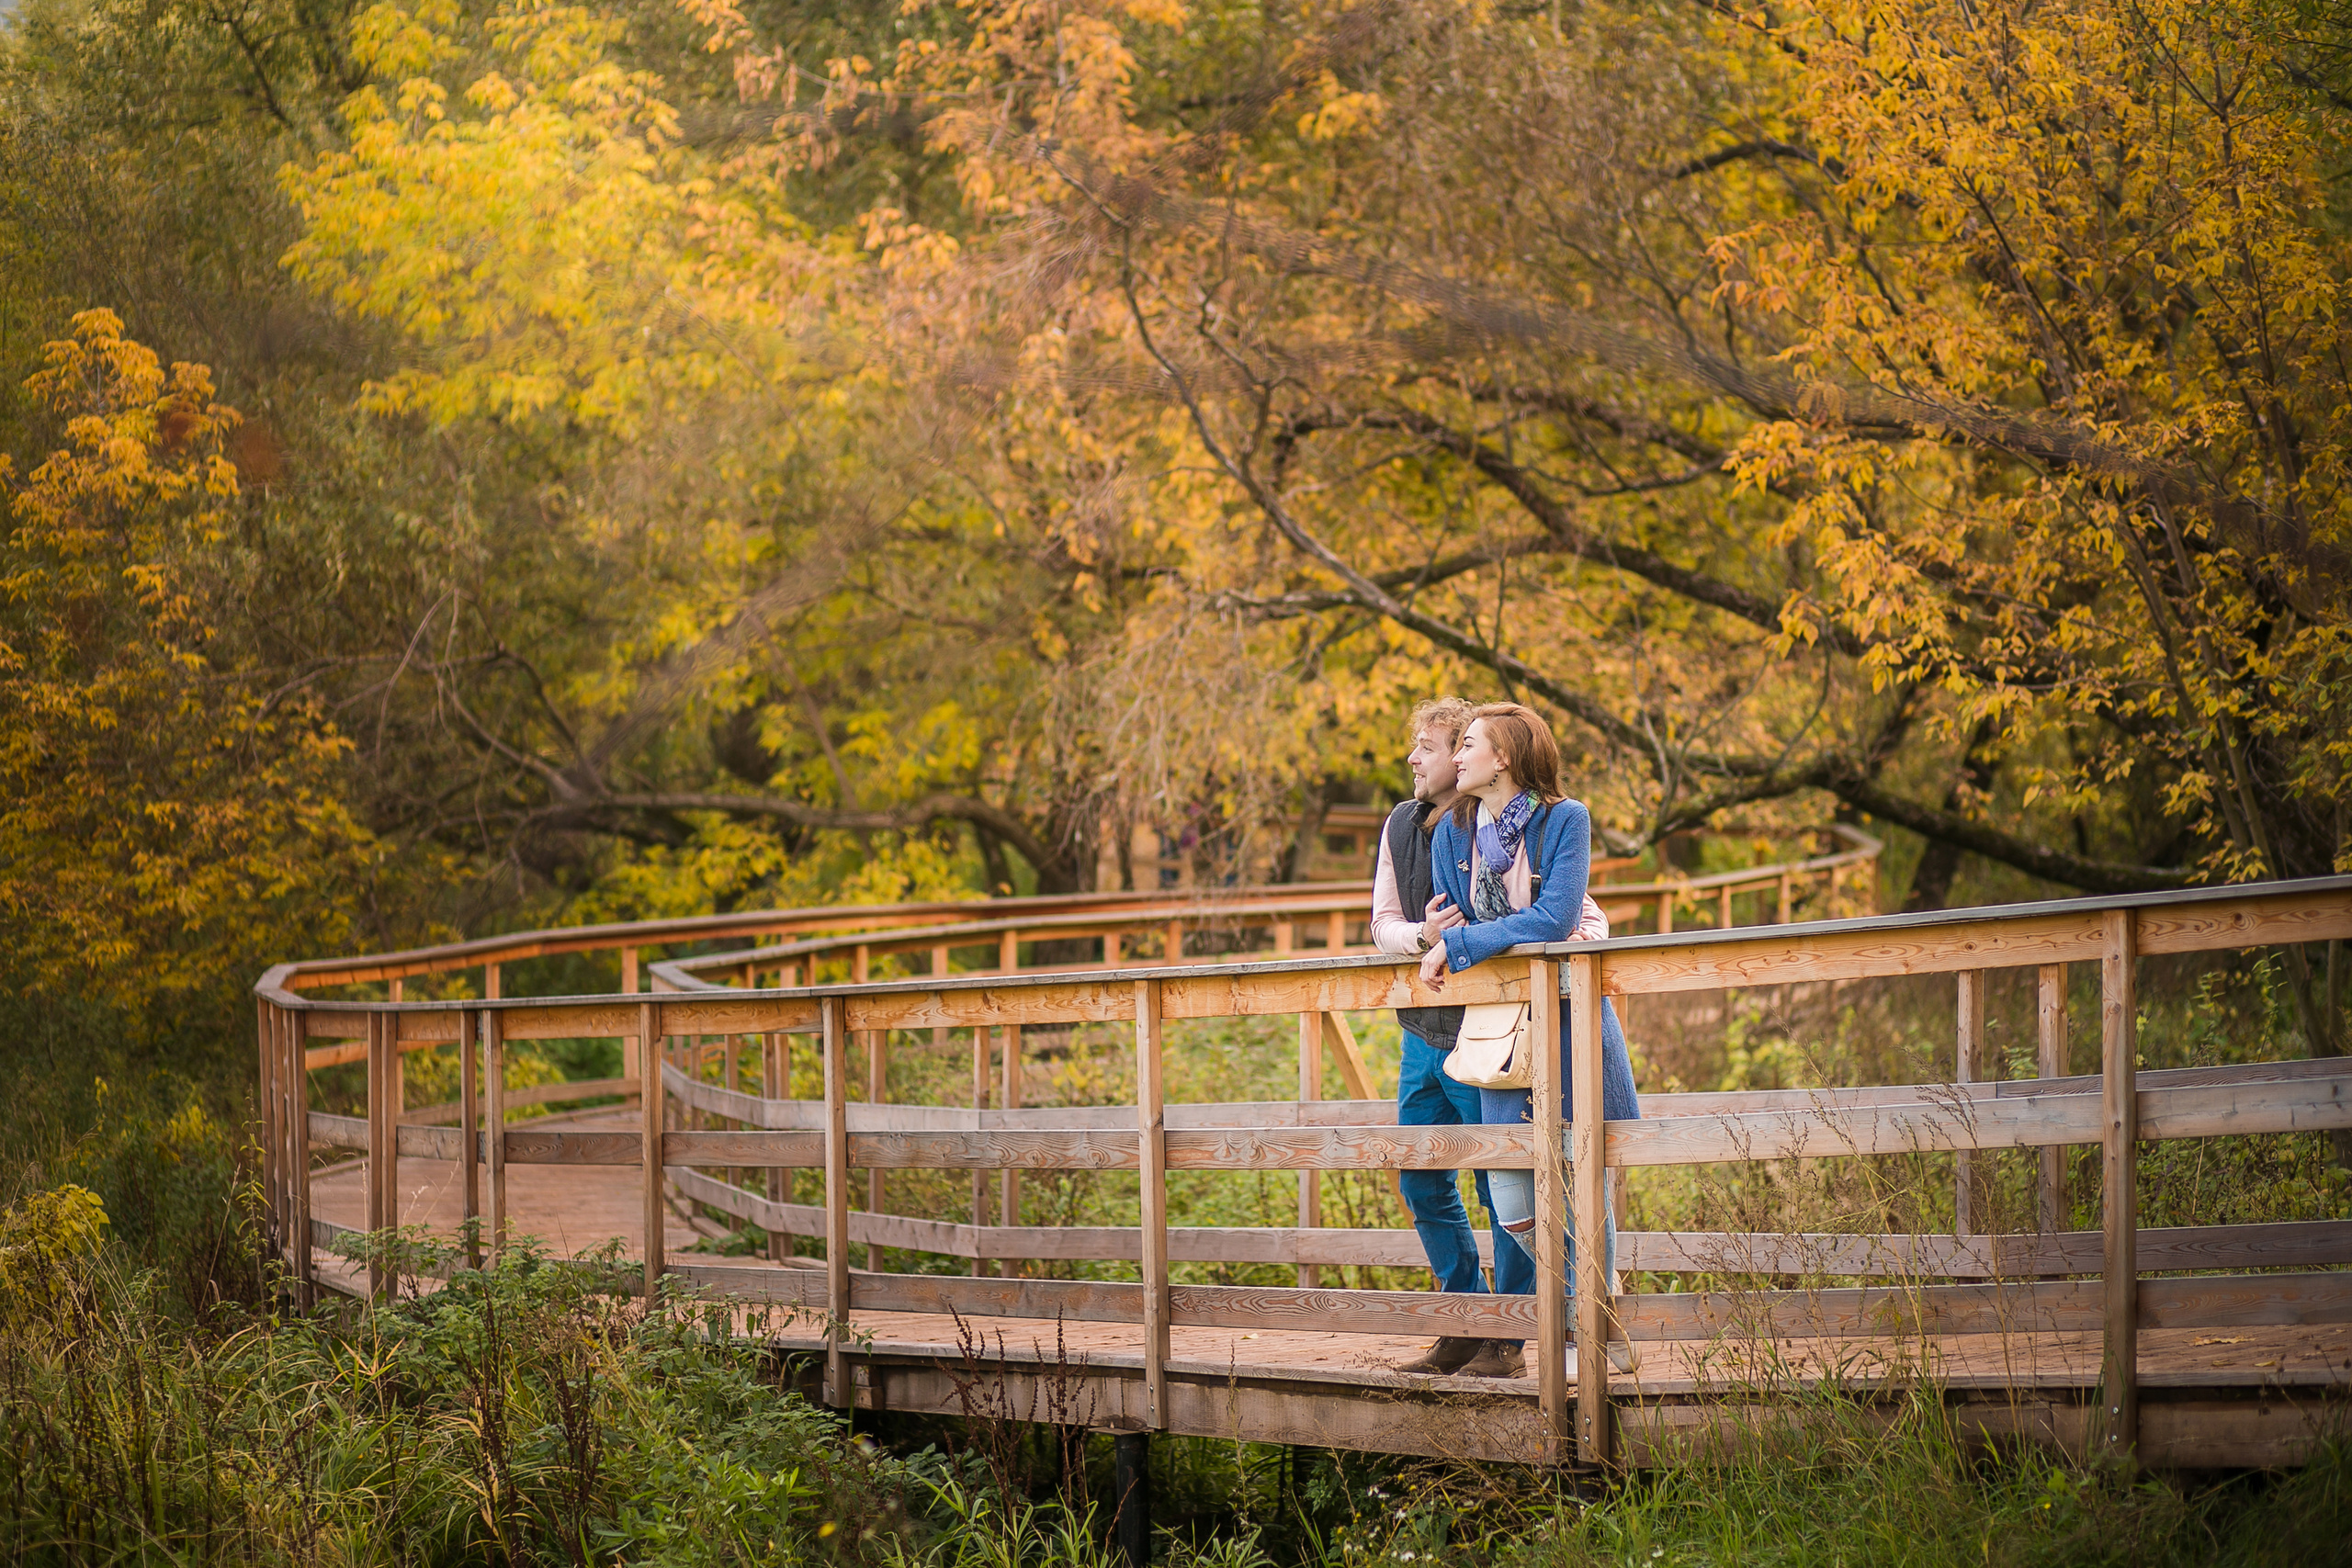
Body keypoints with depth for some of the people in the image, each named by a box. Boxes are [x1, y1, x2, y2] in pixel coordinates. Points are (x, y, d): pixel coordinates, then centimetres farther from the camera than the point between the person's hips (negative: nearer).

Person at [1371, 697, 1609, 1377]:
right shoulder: (1402, 826, 7)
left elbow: (1586, 914, -7)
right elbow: (1383, 923, 6)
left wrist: (1584, 943, -29)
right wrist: (1421, 935, -16)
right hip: (1423, 1034, 7)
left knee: (1502, 1191, -2)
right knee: (1421, 1184, 12)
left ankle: (1508, 1340, 7)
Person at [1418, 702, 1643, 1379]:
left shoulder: (1565, 820, -8)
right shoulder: (1452, 833, 8)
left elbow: (1554, 920, -18)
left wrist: (1458, 945, -16)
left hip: (1571, 1020, -5)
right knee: (1512, 1204, 0)